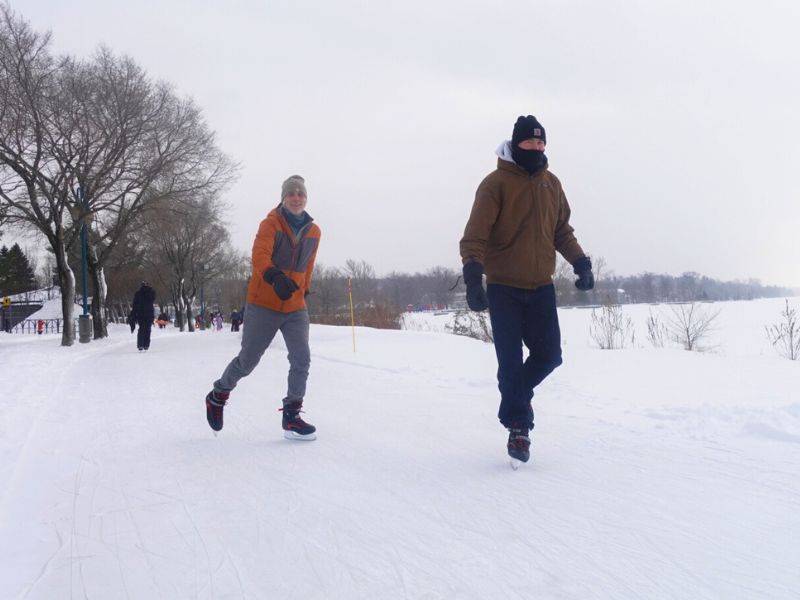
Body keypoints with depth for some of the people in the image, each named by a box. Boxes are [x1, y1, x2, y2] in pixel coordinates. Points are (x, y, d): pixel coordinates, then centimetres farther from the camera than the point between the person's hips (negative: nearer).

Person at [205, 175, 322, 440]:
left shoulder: (314, 232, 5)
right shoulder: (270, 224, -11)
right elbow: (260, 255, -29)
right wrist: (275, 277, -47)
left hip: (295, 308, 4)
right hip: (264, 305, -4)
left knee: (302, 359, -10)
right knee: (247, 361, 4)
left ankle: (291, 416, -1)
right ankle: (218, 396, 31)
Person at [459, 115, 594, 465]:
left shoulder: (551, 184, 8)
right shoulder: (496, 183, -9)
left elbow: (562, 231, 15)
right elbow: (475, 234, -16)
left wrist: (580, 263, 1)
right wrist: (473, 277, -28)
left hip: (541, 286, 5)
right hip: (503, 287, -5)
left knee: (548, 355, 6)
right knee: (511, 359, -2)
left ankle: (516, 393, 34)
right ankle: (518, 426, 11)